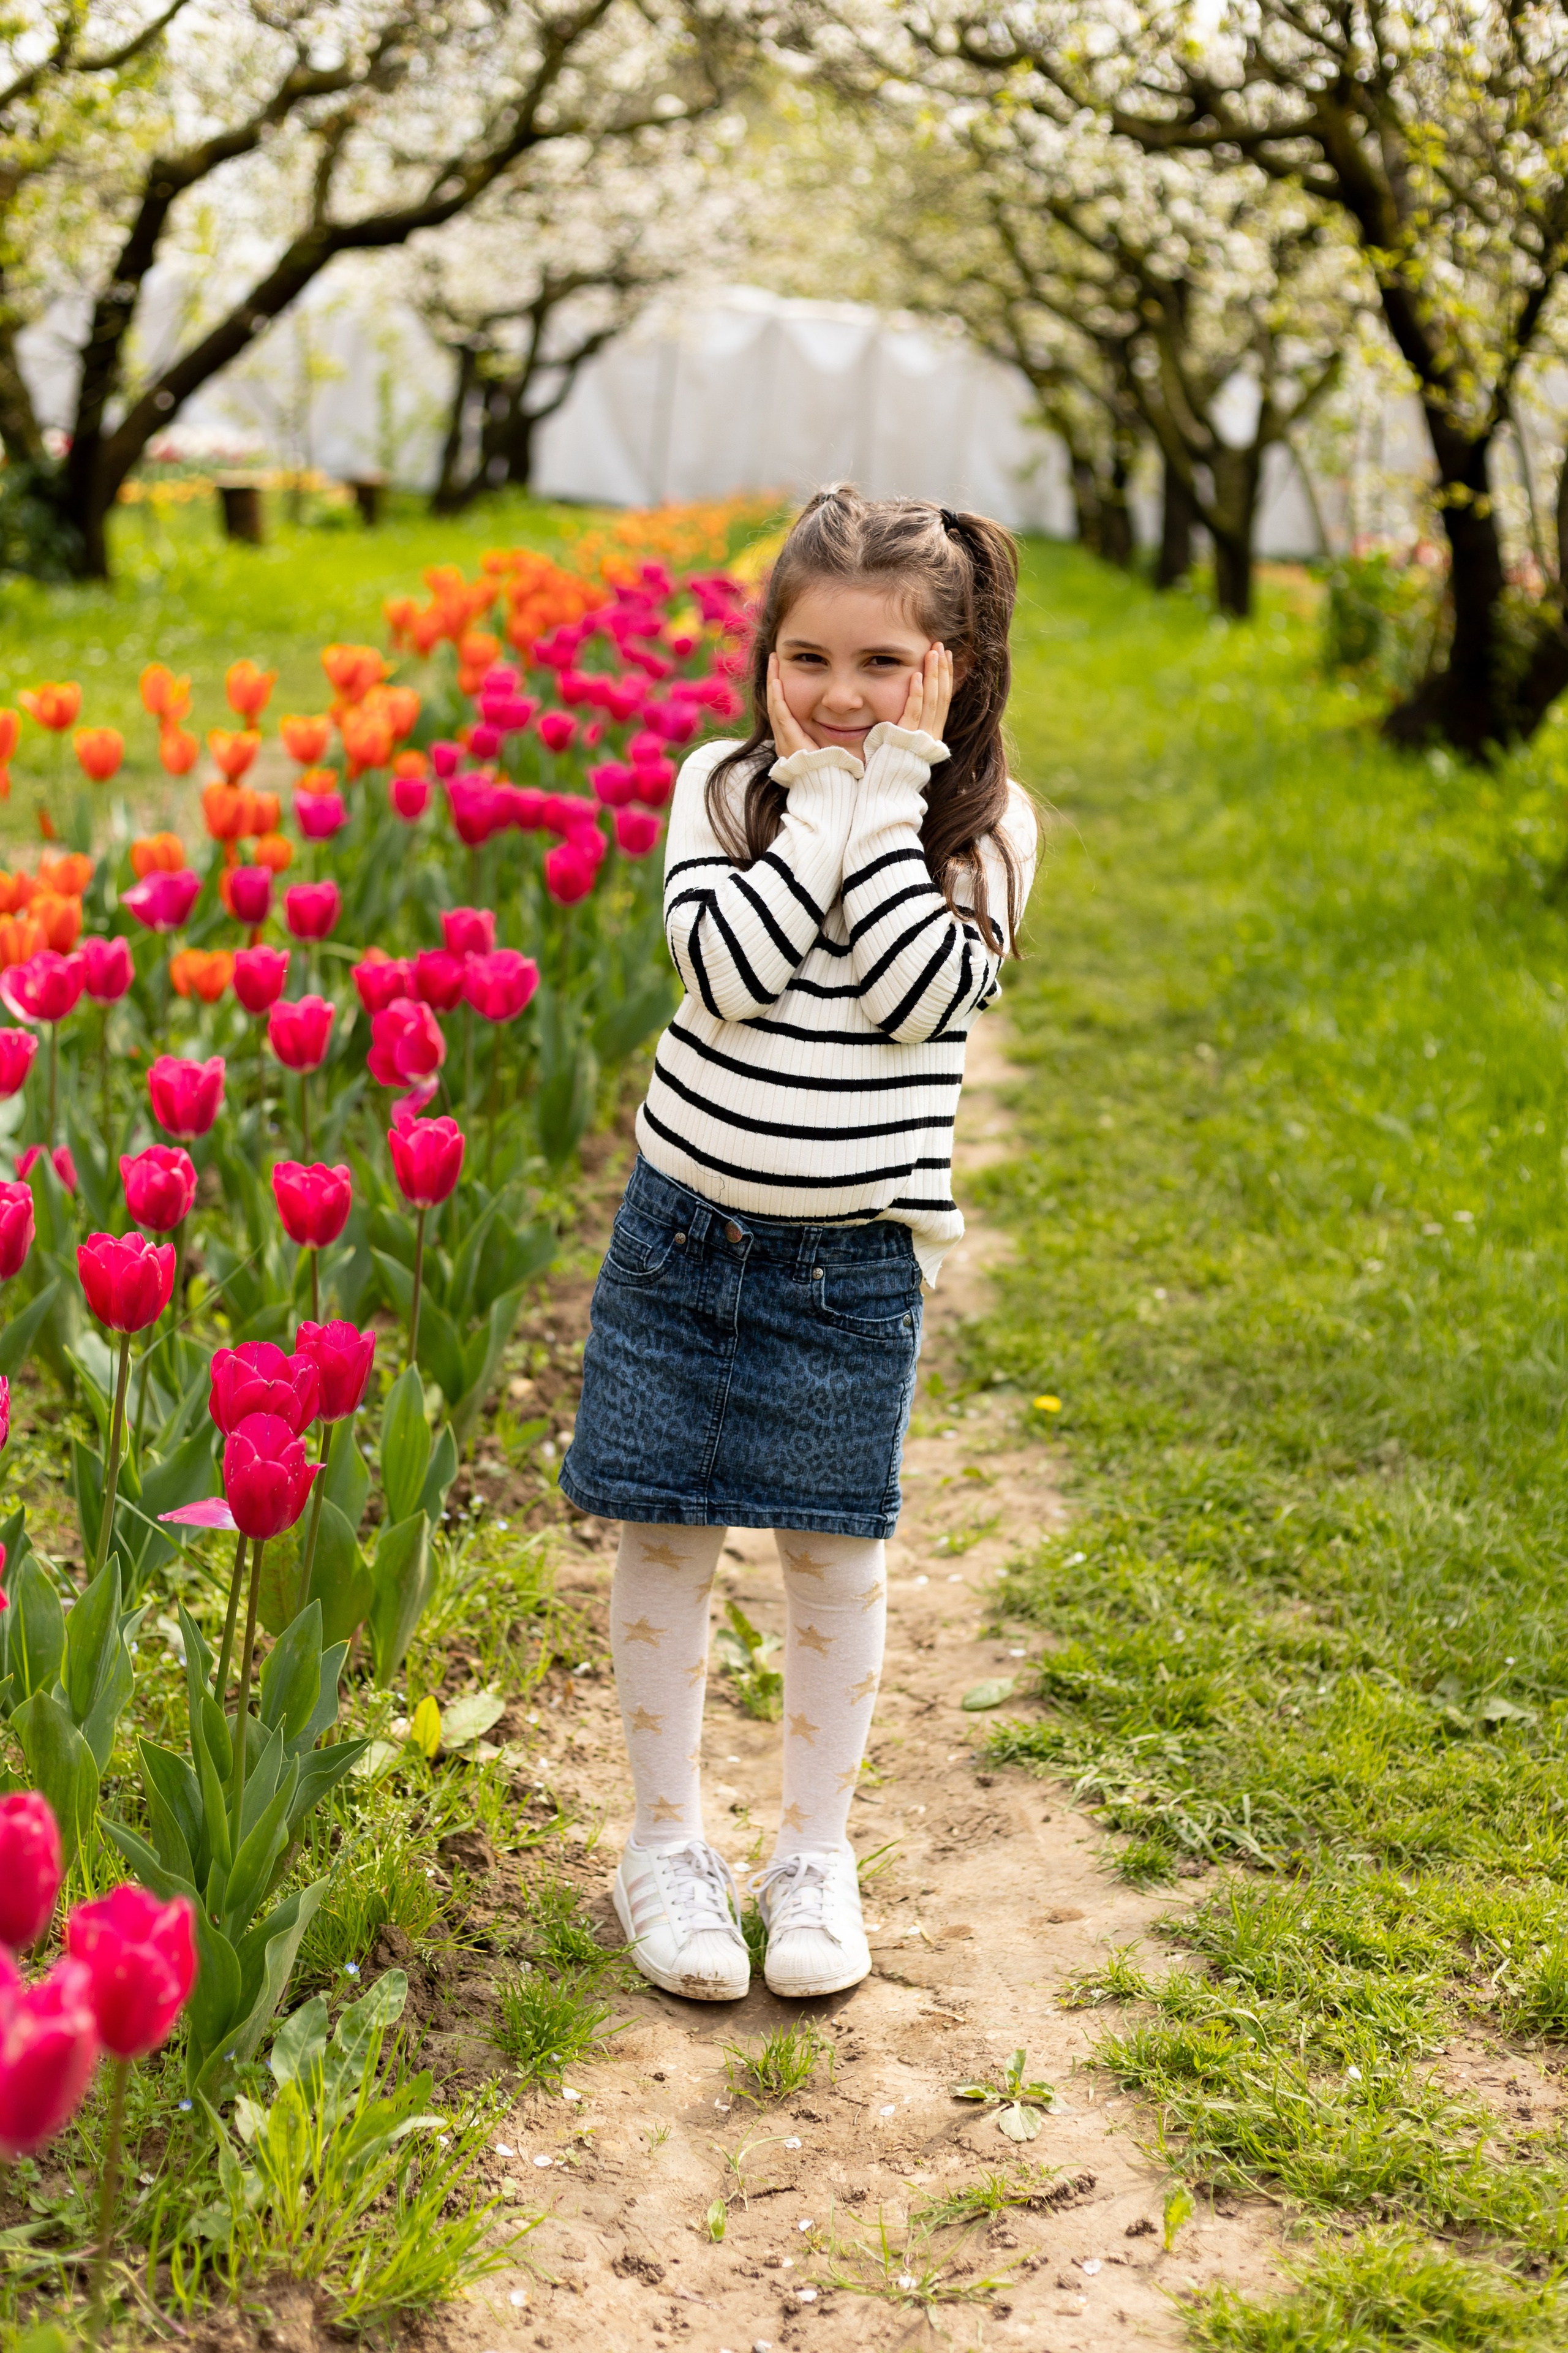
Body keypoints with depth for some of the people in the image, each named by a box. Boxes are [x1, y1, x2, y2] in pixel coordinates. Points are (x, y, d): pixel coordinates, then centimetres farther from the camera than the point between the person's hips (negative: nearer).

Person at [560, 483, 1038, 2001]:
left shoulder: (980, 826, -3)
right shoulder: (723, 785, -2)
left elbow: (921, 998, -18)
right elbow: (726, 970, -17)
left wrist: (884, 806, -16)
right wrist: (822, 805, -15)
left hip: (853, 1259, -1)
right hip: (684, 1223, 1)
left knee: (835, 1553, 8)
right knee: (663, 1537, 7)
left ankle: (815, 1852, 25)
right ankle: (666, 1842, 23)